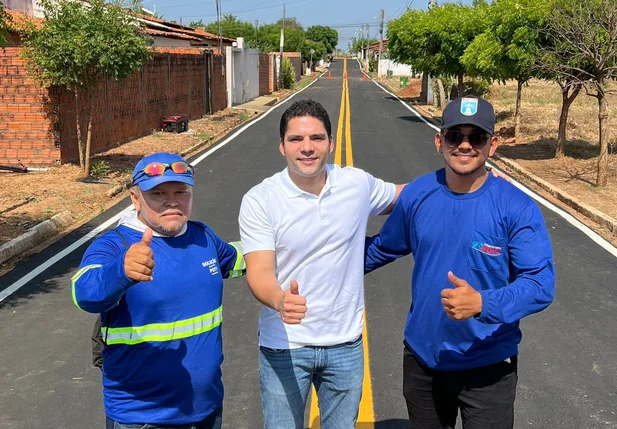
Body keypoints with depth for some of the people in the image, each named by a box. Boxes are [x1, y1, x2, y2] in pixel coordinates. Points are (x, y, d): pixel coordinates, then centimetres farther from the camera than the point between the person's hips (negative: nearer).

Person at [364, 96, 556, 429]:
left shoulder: (517, 209, -17)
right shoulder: (416, 194, -6)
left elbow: (540, 283, -20)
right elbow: (383, 248, 10)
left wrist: (483, 304, -35)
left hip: (489, 366, -3)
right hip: (421, 357, 4)